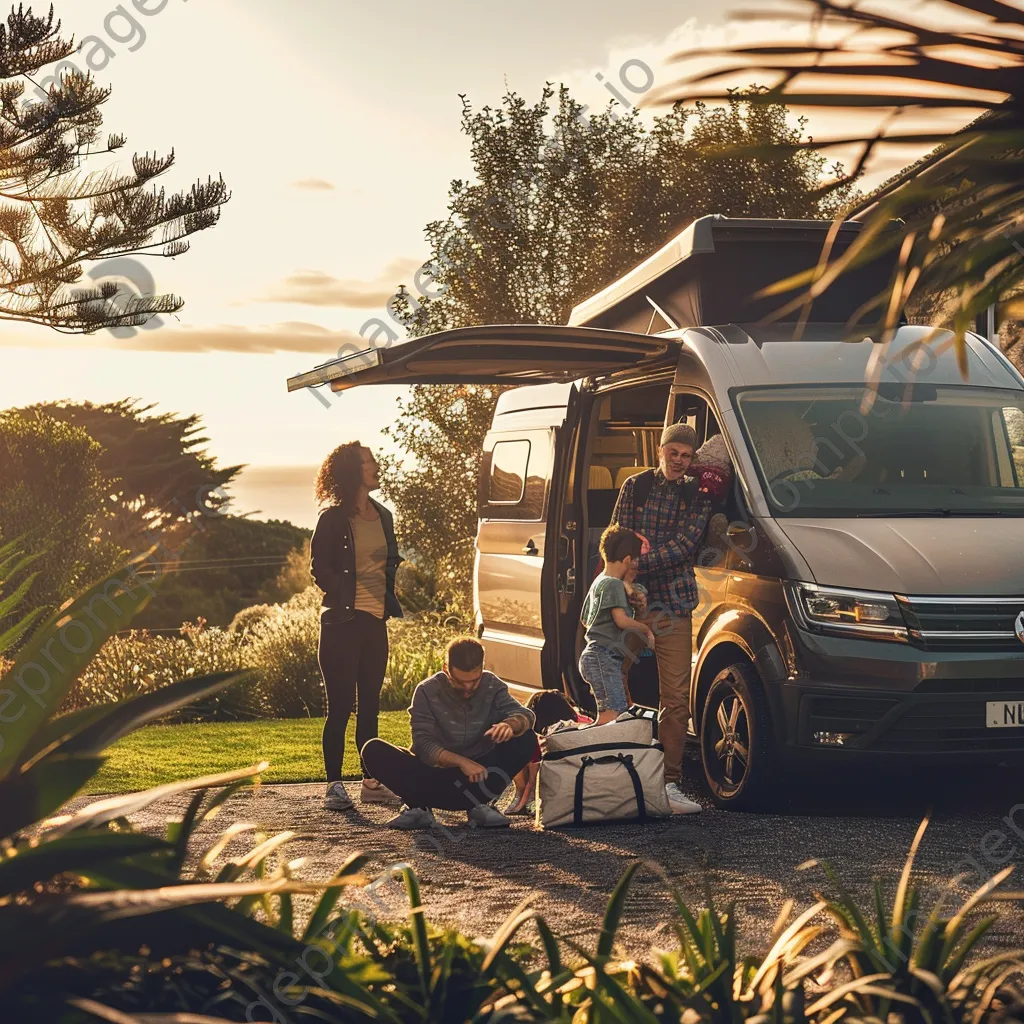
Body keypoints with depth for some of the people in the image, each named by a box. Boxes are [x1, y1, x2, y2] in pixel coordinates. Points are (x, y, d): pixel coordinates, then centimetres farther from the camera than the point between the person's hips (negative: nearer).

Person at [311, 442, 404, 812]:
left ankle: (371, 782, 17)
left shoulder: (383, 516, 14)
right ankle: (334, 786, -3)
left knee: (370, 704, 11)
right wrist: (344, 597, -14)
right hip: (342, 622, -7)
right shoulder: (334, 518, -6)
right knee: (341, 705, -6)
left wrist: (389, 601, 6)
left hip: (376, 619, 7)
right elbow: (320, 569, -8)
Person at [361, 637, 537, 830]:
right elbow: (423, 745, -16)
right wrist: (461, 762, -32)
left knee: (526, 739, -23)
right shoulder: (427, 692, -8)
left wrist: (510, 724, -39)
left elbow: (525, 715, -15)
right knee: (374, 751, -23)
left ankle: (479, 806, -21)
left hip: (480, 775, 1)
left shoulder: (492, 686, -2)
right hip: (436, 775, -1)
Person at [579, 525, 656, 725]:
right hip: (604, 657, -10)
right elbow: (622, 620, -20)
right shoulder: (614, 584, -11)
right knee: (612, 713, -19)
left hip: (595, 655, 10)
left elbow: (585, 619, 28)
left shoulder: (599, 581, 19)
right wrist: (646, 629, -4)